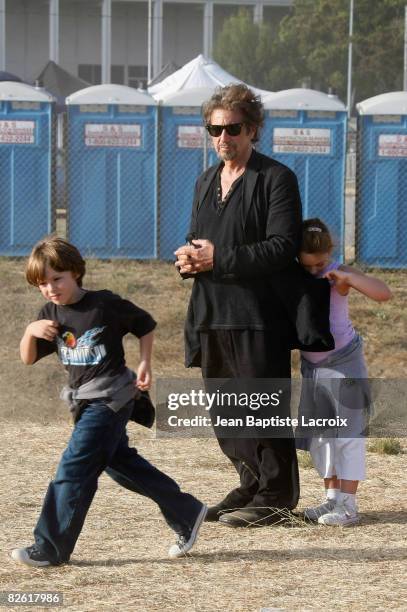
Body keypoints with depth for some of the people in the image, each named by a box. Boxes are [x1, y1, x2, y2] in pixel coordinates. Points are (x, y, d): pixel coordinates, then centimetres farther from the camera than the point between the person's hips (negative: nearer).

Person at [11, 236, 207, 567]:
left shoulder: (105, 304, -13)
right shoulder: (51, 314, 4)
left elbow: (146, 325, 0)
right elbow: (28, 358, 5)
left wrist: (145, 364, -7)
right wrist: (30, 332, -14)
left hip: (110, 399, -8)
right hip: (86, 401, 8)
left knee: (73, 469, -11)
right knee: (122, 464, 14)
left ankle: (50, 548, -7)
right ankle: (187, 513, 25)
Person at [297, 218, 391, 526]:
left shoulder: (339, 274, -15)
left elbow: (384, 293, -26)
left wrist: (346, 277, -33)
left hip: (344, 362, -6)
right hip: (312, 365, 6)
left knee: (348, 433, -4)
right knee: (319, 435, 11)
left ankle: (348, 505, -4)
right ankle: (332, 497, 21)